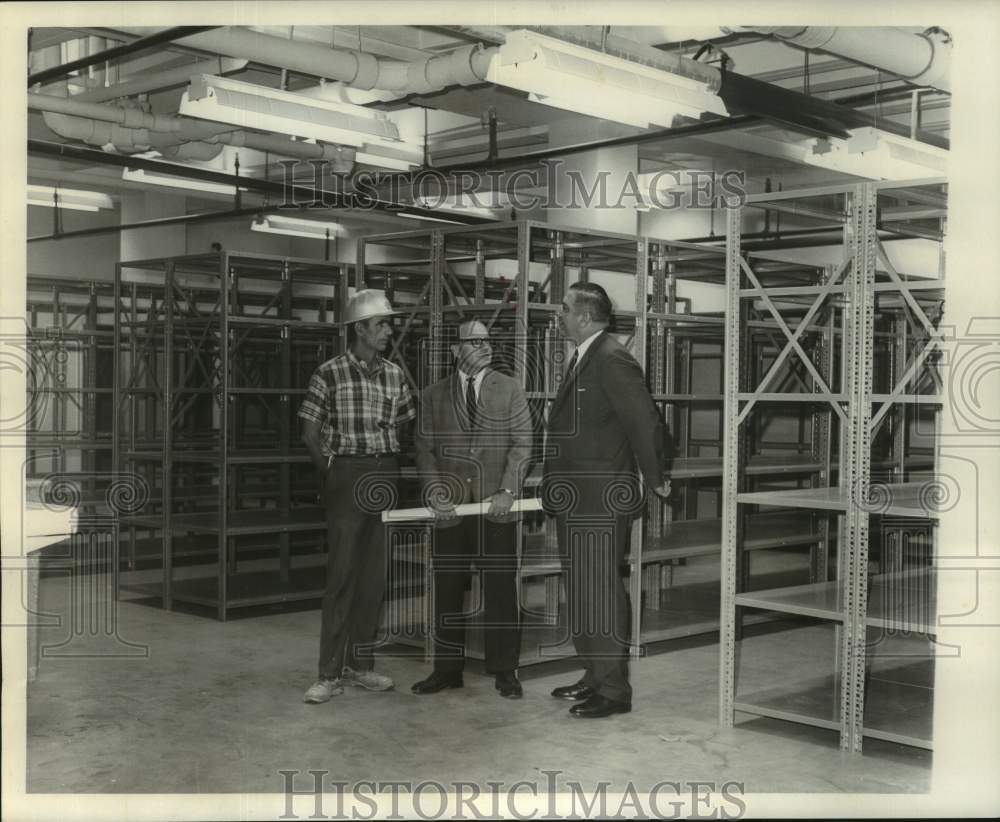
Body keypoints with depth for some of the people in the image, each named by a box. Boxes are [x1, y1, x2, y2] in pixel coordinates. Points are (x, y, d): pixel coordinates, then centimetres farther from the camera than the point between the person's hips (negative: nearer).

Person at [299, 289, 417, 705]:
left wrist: (396, 472, 5)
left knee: (375, 575, 8)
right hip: (347, 477, -5)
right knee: (342, 573, -6)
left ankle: (359, 663, 19)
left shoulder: (394, 375, 9)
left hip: (386, 477, 5)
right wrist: (330, 473, -5)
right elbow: (310, 433, -1)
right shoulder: (329, 373, -4)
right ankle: (329, 673, 0)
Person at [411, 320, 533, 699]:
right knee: (446, 591, 6)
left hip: (496, 509, -1)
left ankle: (504, 671, 11)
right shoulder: (432, 395, 9)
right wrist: (435, 493, -8)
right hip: (449, 509, 1)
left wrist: (507, 491, -11)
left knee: (501, 590, 1)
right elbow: (425, 449, 6)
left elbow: (521, 443, 0)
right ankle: (447, 669, 17)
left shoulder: (509, 389, 6)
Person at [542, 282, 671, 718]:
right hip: (576, 501, 10)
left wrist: (656, 480, -10)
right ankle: (595, 677, 28)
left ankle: (613, 690, 6)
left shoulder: (612, 360, -16)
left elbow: (645, 422, -19)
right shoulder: (582, 358, 15)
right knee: (581, 591, 16)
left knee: (600, 592, -4)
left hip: (602, 502, -10)